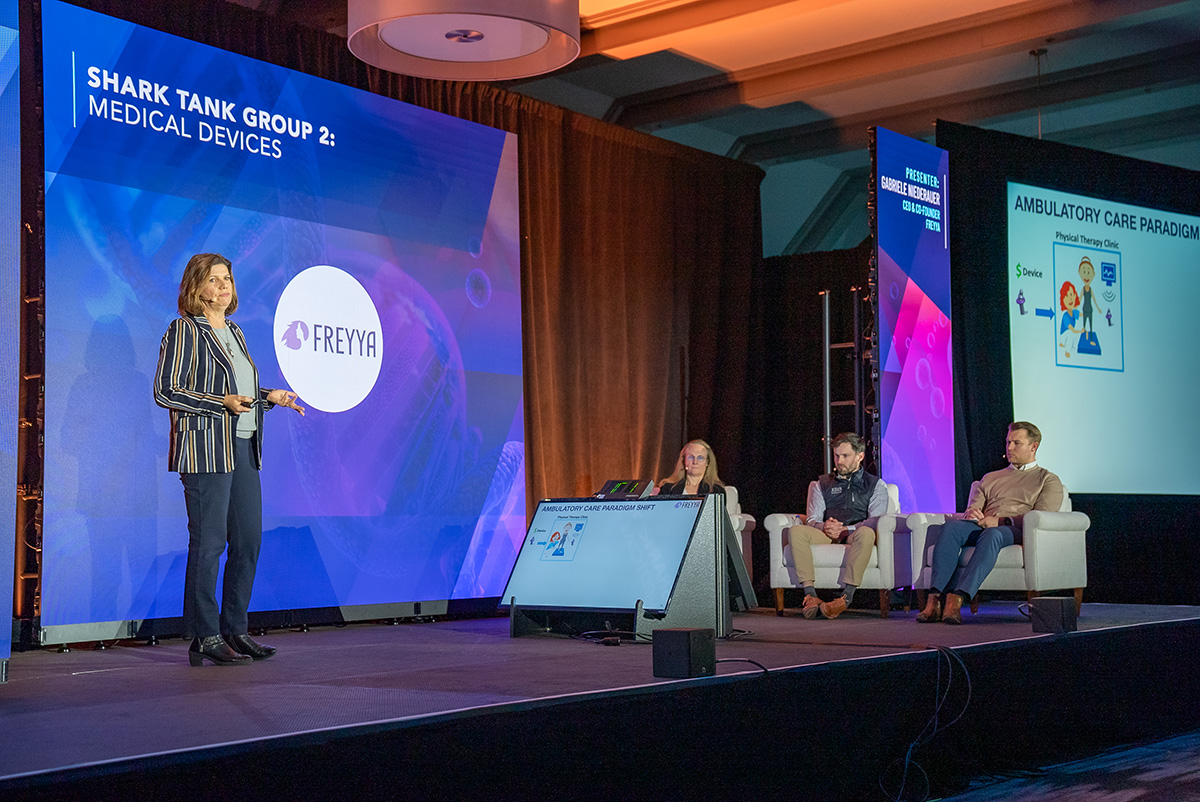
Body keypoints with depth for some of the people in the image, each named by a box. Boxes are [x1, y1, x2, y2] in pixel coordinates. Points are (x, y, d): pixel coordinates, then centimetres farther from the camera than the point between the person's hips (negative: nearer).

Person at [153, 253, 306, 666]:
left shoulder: (233, 331, 19)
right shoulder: (185, 330, -4)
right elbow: (165, 391, -11)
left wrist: (269, 397, 11)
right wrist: (222, 403, -17)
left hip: (243, 448, 8)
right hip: (205, 449, -8)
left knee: (249, 539, 6)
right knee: (208, 542, -7)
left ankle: (234, 629, 15)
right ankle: (204, 638, 0)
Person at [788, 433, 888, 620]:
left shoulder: (876, 485, 16)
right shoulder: (822, 484, 25)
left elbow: (876, 520, -2)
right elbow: (811, 520, 13)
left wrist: (845, 529, -17)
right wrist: (823, 526, -13)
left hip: (854, 536, -3)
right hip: (826, 536, 3)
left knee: (866, 533, -39)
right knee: (796, 531, -28)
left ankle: (846, 597, -46)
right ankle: (810, 595, -38)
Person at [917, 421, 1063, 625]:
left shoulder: (1048, 480, 19)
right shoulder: (990, 478, 34)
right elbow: (973, 510, 23)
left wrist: (1001, 521, -13)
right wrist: (970, 514, -5)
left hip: (1016, 532, -4)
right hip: (982, 527, 4)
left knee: (992, 534, -41)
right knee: (951, 526, -31)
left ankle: (957, 599, -53)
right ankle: (935, 599, -43)